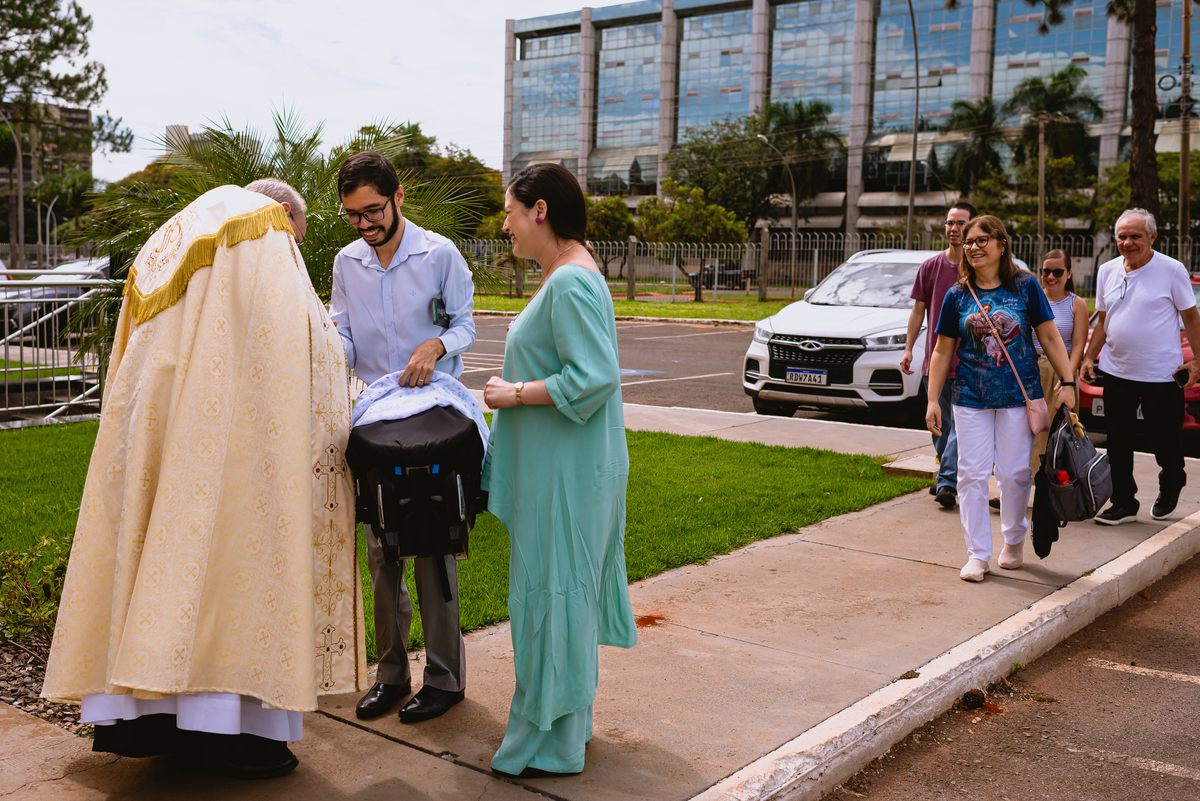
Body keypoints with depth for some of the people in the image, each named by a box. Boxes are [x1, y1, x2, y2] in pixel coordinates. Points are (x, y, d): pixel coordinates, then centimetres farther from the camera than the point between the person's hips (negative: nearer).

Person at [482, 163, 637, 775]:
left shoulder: (570, 283, -19)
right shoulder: (562, 276, 14)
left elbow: (595, 377, -27)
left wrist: (517, 394, -17)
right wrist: (515, 386, 15)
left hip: (564, 470, -11)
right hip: (553, 466, 11)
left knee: (552, 591, -1)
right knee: (566, 587, 18)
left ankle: (553, 741, 12)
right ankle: (571, 719, 32)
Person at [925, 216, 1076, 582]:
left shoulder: (1025, 287, -1)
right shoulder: (957, 295, 3)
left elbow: (1050, 337, 3)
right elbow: (942, 351, 7)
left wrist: (1068, 383, -2)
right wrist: (933, 400, 2)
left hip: (1019, 396, -1)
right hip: (971, 399, 1)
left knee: (1014, 473, 4)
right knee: (972, 474, 0)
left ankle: (1014, 540, 28)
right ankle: (977, 554, 9)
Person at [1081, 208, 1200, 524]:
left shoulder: (1172, 270, -6)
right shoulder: (1107, 271, 7)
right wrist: (1089, 357, 8)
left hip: (1161, 374, -4)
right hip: (1116, 372, 4)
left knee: (1164, 439, 6)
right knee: (1118, 443, 6)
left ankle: (1170, 489, 35)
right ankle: (1123, 503, 18)